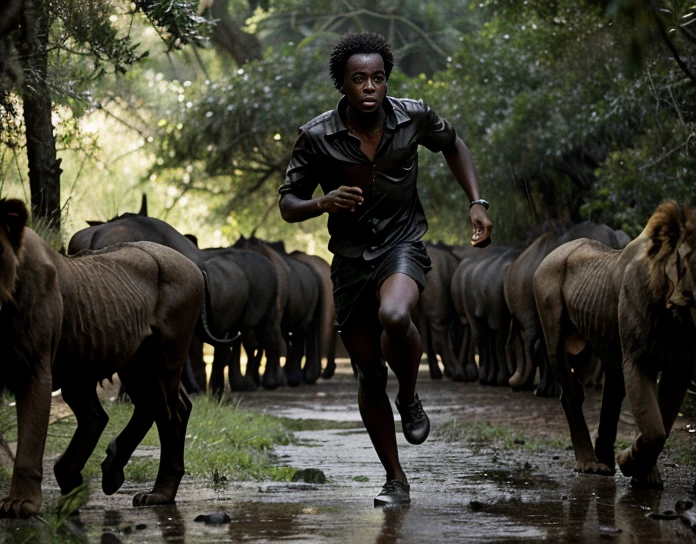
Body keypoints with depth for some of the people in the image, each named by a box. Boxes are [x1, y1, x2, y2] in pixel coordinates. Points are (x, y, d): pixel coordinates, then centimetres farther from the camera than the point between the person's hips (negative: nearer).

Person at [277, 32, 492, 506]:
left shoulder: (414, 118, -8)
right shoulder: (317, 137, -11)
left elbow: (453, 146, 13)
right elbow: (288, 204, -4)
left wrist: (477, 204, 3)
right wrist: (322, 204, -26)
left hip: (402, 244, -2)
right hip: (351, 258, 2)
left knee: (393, 317, -35)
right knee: (370, 373, 6)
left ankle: (410, 397, -4)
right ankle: (396, 479, 21)